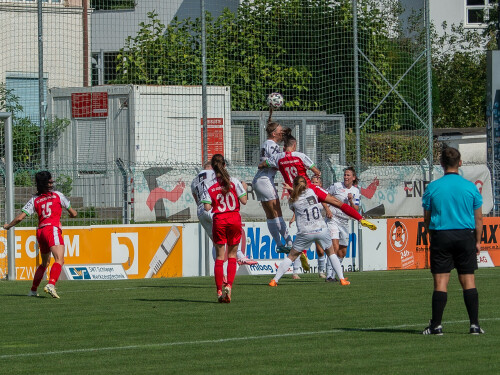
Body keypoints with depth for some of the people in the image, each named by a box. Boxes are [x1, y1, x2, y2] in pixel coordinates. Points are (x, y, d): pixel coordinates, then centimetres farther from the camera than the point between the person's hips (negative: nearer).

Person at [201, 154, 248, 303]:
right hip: (234, 219, 0)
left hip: (219, 220, 0)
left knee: (220, 257, 6)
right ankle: (228, 286, -7)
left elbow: (207, 207, -8)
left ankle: (219, 291, 1)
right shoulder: (234, 182, -5)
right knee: (232, 255, 10)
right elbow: (243, 201, -5)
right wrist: (244, 189, 14)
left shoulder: (210, 186, -4)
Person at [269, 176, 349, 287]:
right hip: (322, 230, 2)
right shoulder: (311, 191, 5)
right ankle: (342, 279, 15)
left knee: (291, 256, 10)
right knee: (331, 253, 22)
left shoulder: (293, 200, -2)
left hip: (305, 232, -2)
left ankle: (275, 280, 5)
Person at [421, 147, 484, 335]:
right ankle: (474, 324, 1)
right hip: (465, 235, 1)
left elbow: (426, 218, 4)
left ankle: (436, 325, -2)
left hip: (440, 235, -1)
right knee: (468, 280, 4)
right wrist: (478, 241, 13)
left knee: (441, 282, 0)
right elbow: (478, 218, 4)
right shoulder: (470, 187, 0)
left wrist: (431, 236, 18)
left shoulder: (432, 187, -2)